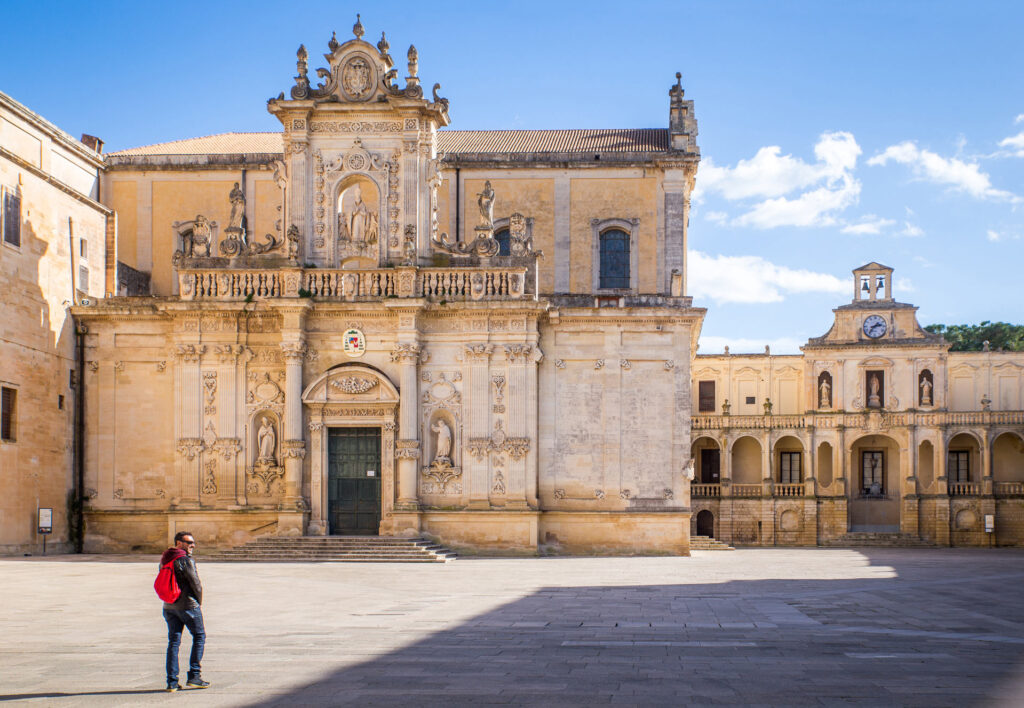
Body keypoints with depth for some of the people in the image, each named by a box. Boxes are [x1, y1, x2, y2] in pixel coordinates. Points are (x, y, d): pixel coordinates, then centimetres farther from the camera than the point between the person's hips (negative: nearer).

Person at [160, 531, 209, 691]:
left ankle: (172, 681, 5)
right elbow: (195, 583, -14)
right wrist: (199, 602, 2)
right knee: (199, 636, 6)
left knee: (173, 641, 8)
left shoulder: (164, 561, 11)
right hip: (188, 605, -7)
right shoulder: (186, 560, -14)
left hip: (169, 606, 7)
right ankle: (194, 676, 1)